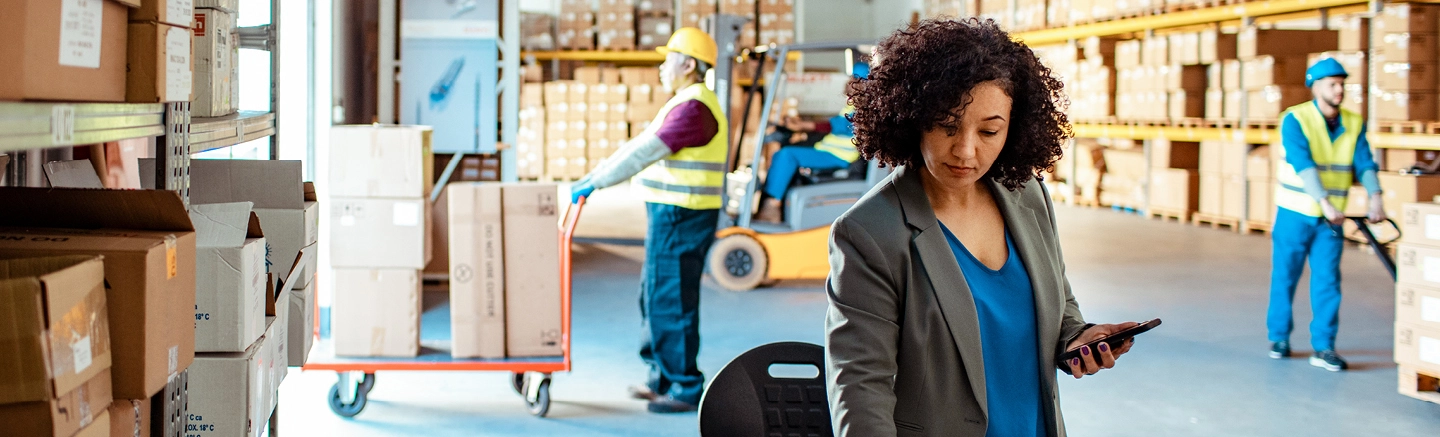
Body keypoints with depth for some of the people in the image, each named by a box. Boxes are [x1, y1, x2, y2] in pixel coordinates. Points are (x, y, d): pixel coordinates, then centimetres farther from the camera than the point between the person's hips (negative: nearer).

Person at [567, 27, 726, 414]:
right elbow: (639, 146, 20)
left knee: (671, 302, -6)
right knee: (654, 296, 17)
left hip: (682, 218, -11)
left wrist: (594, 183, -18)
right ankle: (662, 378, 25)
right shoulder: (685, 105, 18)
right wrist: (591, 177, 17)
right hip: (671, 215, 11)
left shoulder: (692, 108, -17)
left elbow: (643, 154, -21)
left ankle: (686, 389, 1)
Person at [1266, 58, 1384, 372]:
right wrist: (1325, 202, -34)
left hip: (1331, 218, 3)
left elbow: (1364, 163, -6)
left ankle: (1323, 347, 2)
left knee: (1327, 280, -1)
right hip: (1295, 214, -3)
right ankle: (1279, 337, 21)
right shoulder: (1295, 119, -12)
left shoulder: (1354, 124, 3)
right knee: (1285, 276, 6)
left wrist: (1375, 197, -25)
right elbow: (1303, 164, -23)